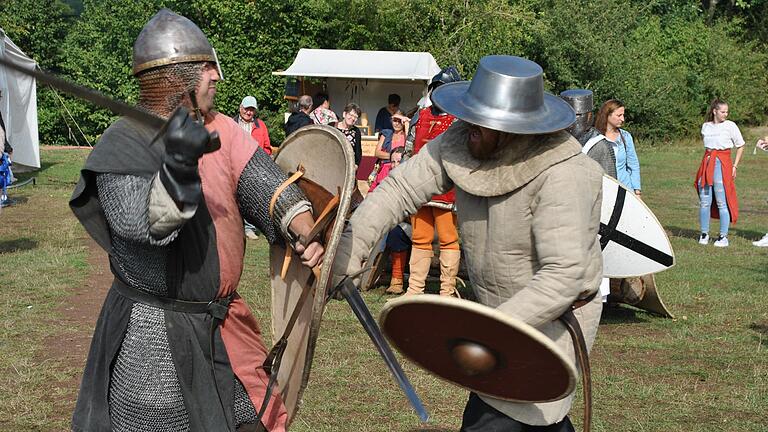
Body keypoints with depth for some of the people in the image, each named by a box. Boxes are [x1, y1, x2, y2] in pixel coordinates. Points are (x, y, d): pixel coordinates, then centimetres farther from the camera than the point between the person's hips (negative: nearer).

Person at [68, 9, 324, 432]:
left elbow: (266, 185, -4)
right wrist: (179, 165, -47)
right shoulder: (123, 144, -16)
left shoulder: (219, 129, 2)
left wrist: (305, 231, -23)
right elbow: (138, 224, -31)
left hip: (224, 325, 7)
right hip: (153, 334, -6)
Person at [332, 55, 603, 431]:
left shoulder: (562, 176, -32)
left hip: (551, 319, -7)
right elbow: (401, 188, -10)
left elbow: (564, 276, -37)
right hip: (501, 309, 8)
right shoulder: (461, 142, -12)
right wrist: (345, 253, -19)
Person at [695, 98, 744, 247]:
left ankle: (723, 236, 1)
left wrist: (735, 166, -1)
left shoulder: (730, 126, -2)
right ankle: (704, 234, 15)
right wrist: (708, 160, 14)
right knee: (704, 201, 4)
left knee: (722, 202, -5)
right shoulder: (706, 126, 9)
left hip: (722, 164, -4)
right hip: (707, 162, 4)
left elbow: (740, 146, 4)